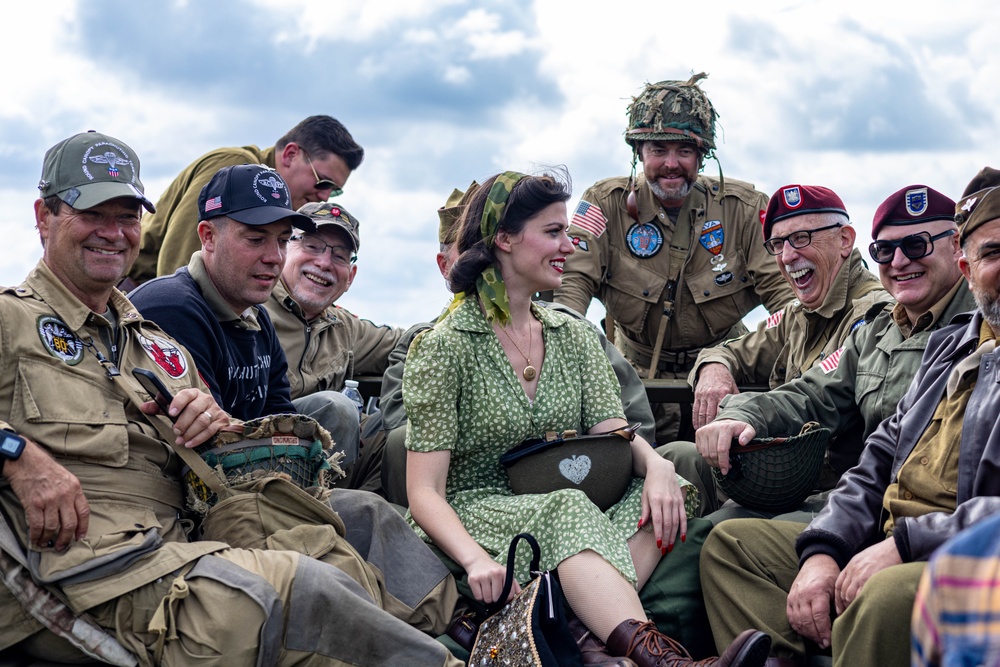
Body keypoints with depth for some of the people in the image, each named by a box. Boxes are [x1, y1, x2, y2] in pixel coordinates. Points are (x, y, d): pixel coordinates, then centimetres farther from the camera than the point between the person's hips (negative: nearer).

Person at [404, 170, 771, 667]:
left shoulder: (573, 337, 15)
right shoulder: (443, 348, -4)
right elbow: (425, 493, -11)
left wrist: (655, 465, -23)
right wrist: (476, 559, -31)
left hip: (566, 510, 6)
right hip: (477, 516, -6)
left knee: (661, 496, -22)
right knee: (567, 509, -36)